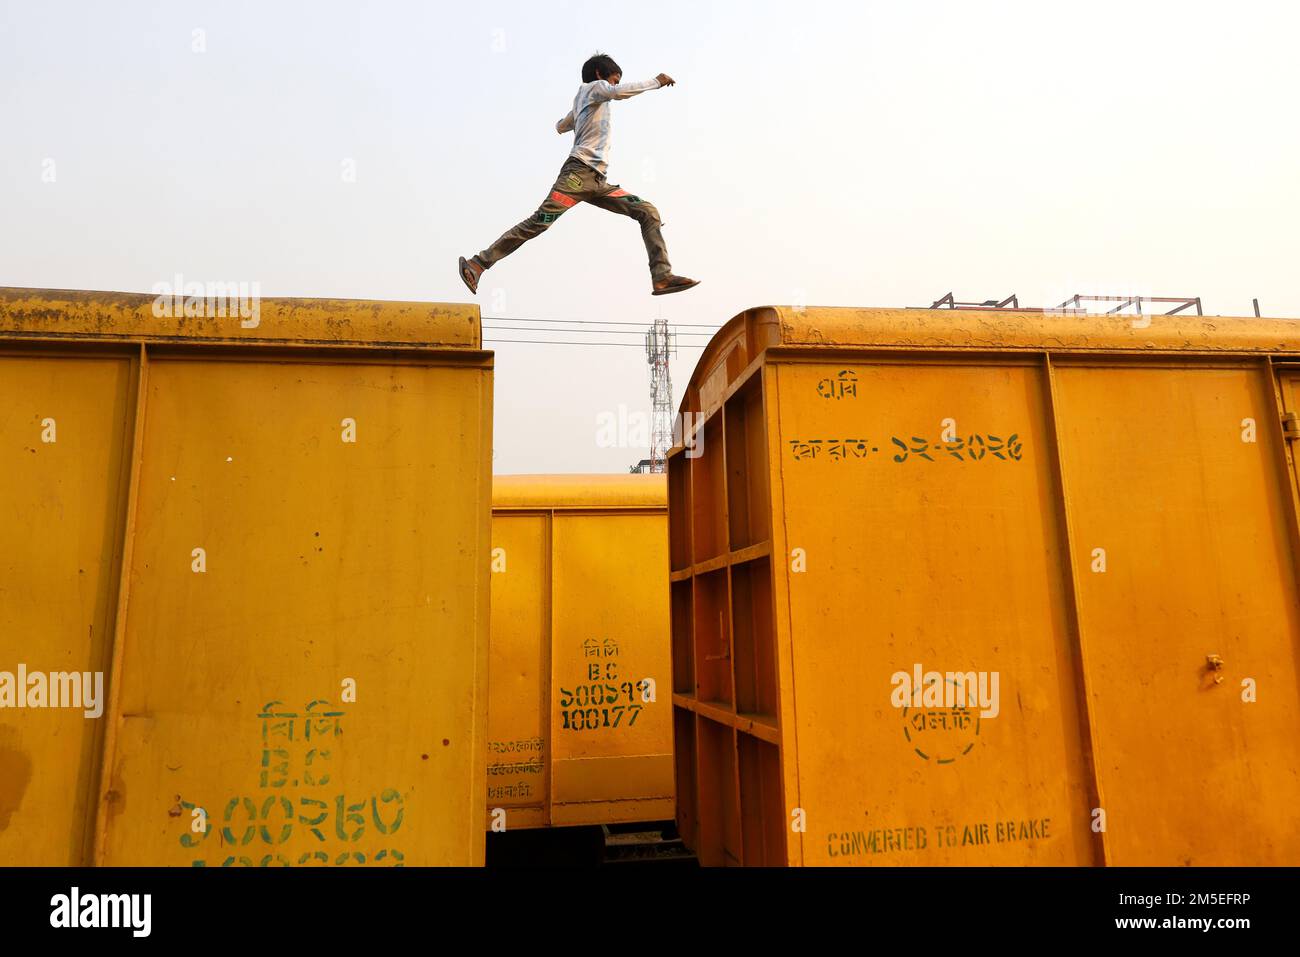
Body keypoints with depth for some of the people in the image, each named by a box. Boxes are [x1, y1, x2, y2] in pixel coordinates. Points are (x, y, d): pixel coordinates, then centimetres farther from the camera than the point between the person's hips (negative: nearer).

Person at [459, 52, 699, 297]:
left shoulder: (581, 102, 33)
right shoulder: (594, 87, 10)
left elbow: (560, 126, 49)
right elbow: (620, 92, -13)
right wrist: (656, 82, -4)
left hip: (598, 181, 9)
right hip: (579, 172, -9)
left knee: (649, 212, -2)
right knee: (539, 222, -18)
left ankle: (662, 277, -14)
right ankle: (478, 264, -16)